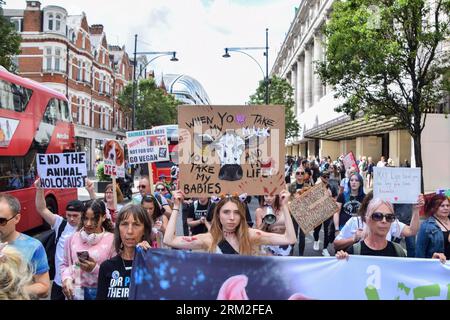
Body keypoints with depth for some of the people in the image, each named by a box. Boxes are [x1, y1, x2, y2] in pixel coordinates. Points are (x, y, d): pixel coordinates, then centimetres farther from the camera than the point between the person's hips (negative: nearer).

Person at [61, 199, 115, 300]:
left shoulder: (112, 240, -10)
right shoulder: (73, 238, 1)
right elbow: (65, 264, 11)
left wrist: (96, 269, -19)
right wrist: (66, 278, -6)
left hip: (100, 292, -3)